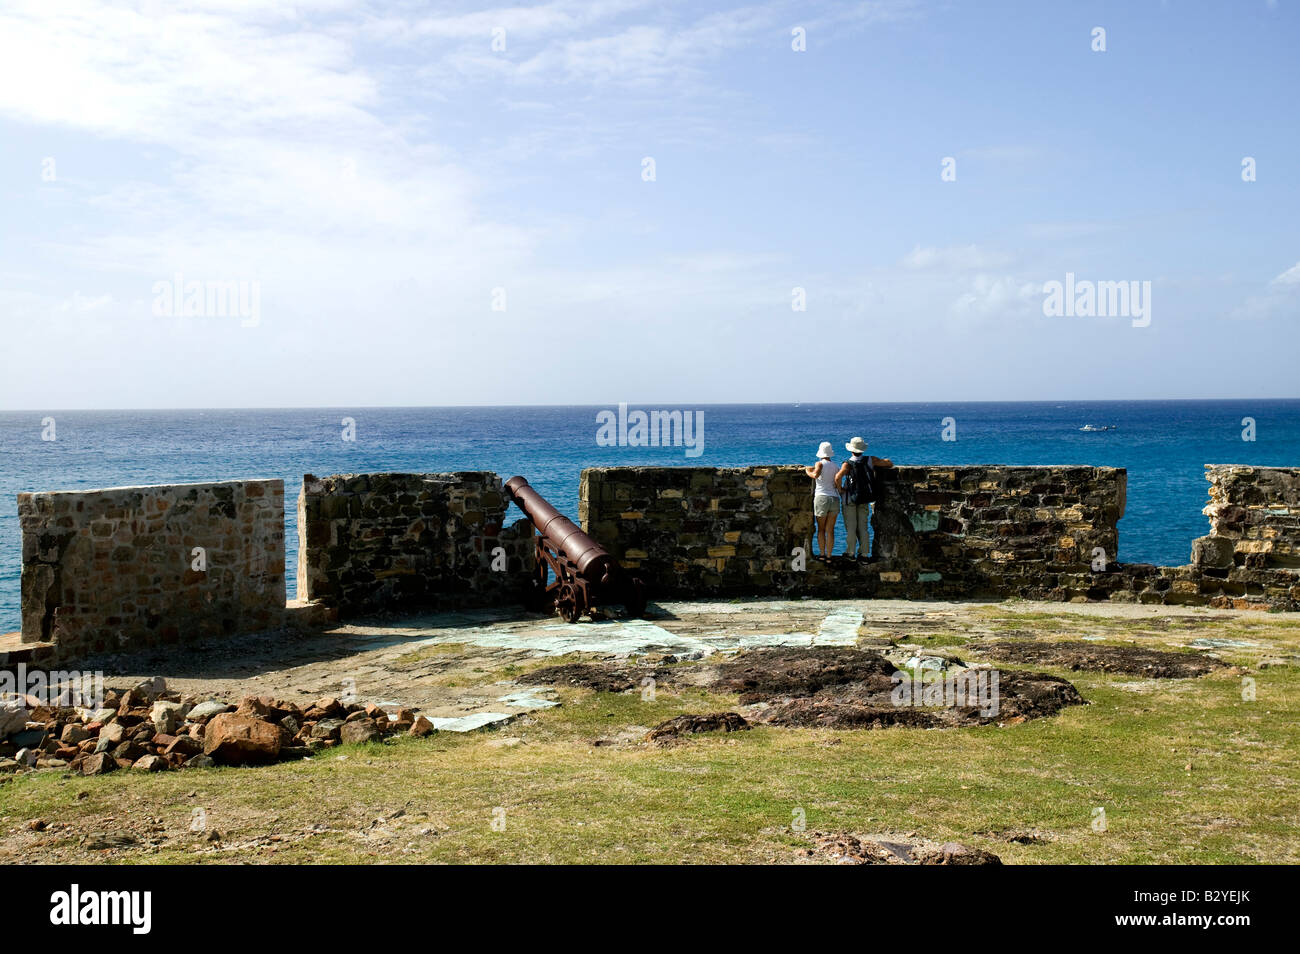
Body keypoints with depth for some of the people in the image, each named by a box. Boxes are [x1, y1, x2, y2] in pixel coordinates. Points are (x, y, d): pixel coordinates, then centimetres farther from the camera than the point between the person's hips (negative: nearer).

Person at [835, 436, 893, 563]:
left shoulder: (848, 464, -18)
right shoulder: (870, 460, -8)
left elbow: (838, 477, -35)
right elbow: (889, 463, -2)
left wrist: (840, 488, -16)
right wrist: (884, 460, 19)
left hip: (850, 499, -4)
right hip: (864, 500, 4)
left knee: (850, 527, 6)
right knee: (863, 527, 9)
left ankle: (850, 553, 11)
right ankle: (864, 555, 8)